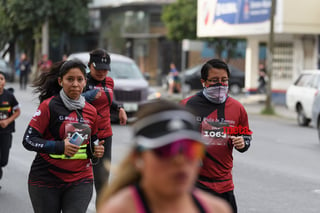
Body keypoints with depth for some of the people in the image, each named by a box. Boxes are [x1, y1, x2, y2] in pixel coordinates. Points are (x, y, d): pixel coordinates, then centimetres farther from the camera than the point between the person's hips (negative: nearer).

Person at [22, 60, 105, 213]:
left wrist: (96, 150, 0)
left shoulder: (91, 111, 8)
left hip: (80, 180, 3)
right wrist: (60, 146, -23)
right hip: (46, 180, -3)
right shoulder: (49, 106, -7)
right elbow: (28, 140, -10)